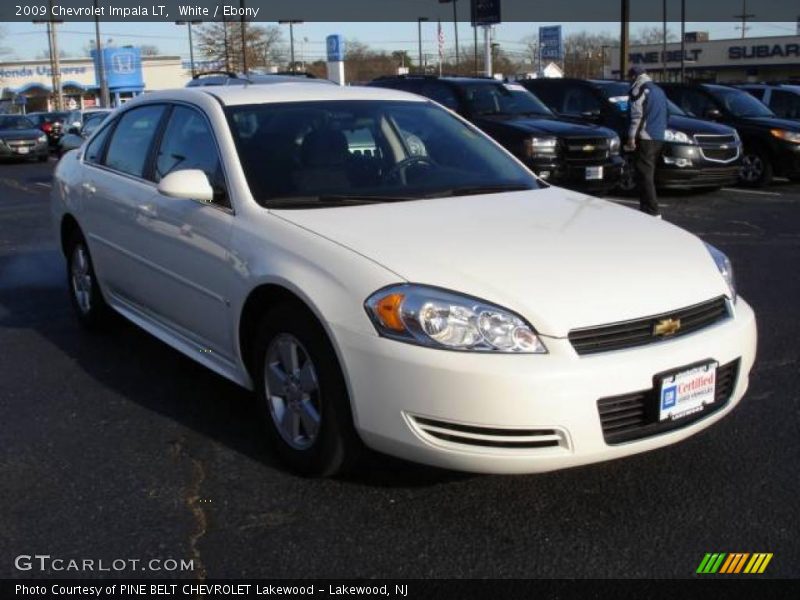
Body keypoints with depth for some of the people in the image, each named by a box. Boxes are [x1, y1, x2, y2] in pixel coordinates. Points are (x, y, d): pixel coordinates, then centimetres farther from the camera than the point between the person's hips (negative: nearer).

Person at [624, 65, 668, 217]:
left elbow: (637, 115, -16)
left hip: (645, 138, -9)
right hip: (659, 138, 9)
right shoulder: (659, 90, 21)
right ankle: (646, 207, 21)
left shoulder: (639, 90, -7)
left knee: (644, 175, -10)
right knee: (648, 174, 16)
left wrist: (631, 137, -17)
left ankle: (652, 211, -15)